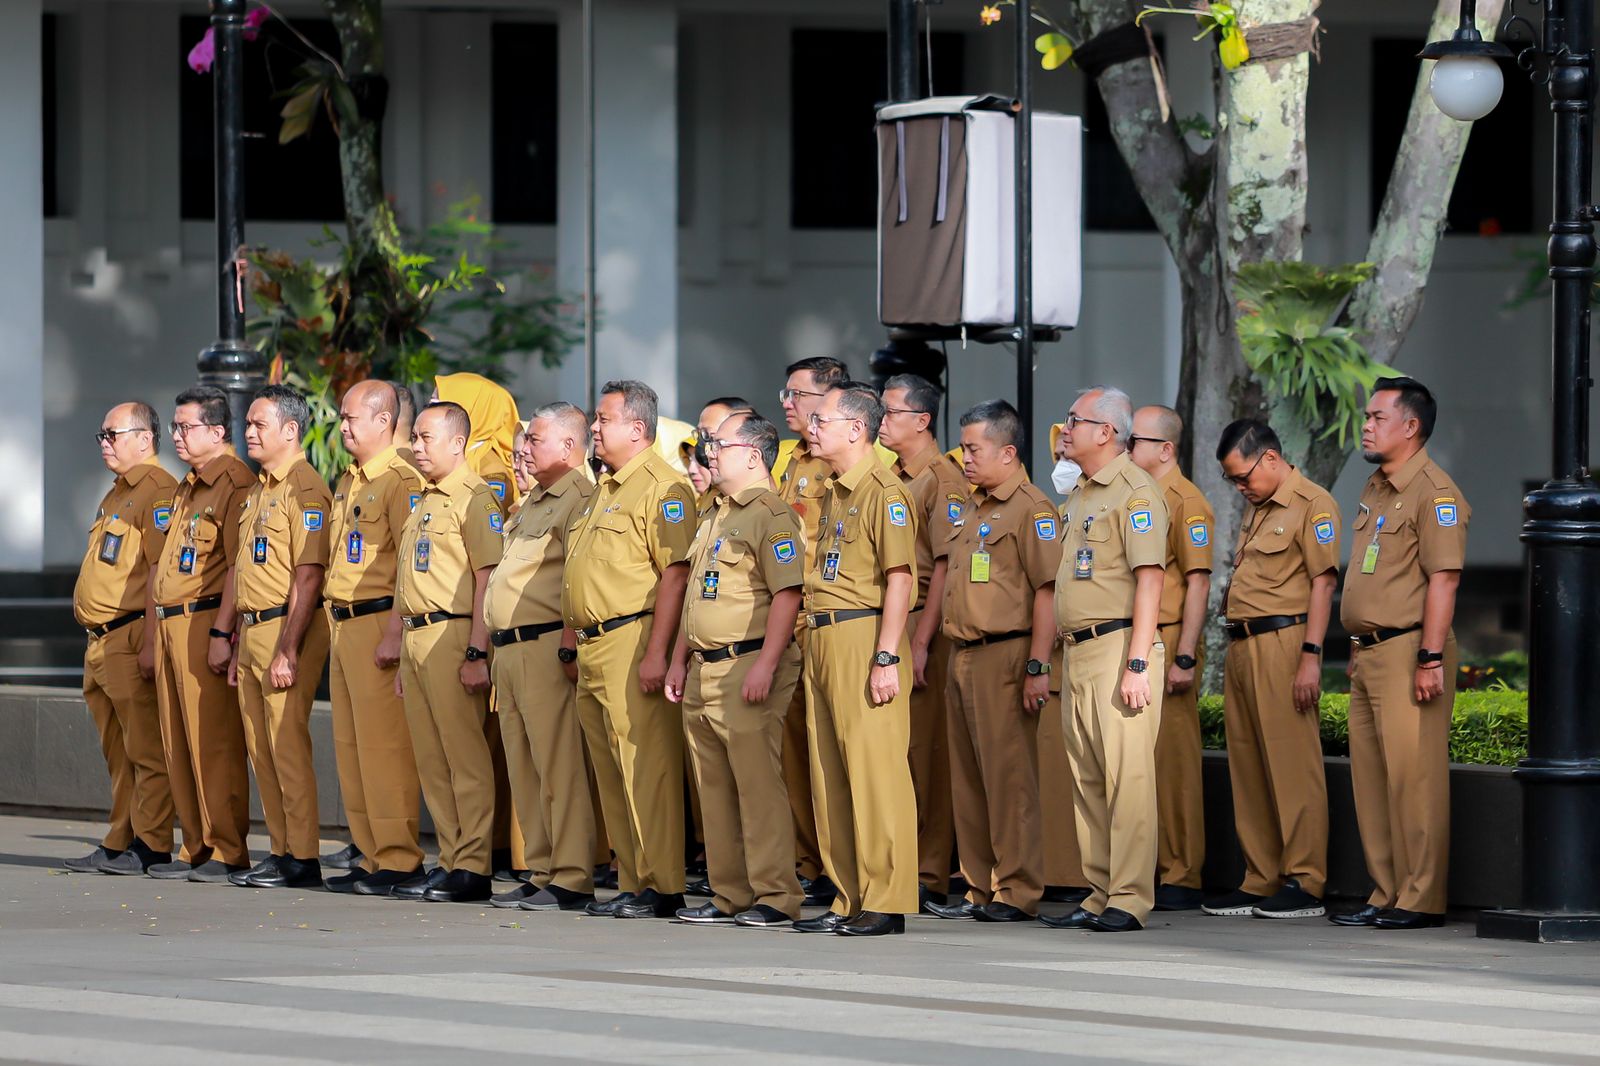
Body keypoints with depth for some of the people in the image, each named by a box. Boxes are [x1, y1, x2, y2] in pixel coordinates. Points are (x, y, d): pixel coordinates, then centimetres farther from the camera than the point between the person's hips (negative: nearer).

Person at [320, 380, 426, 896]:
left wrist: (394, 634, -22)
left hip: (379, 622, -10)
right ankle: (370, 854, 14)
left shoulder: (401, 481, -12)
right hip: (343, 623, 10)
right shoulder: (347, 483, 18)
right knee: (350, 744, 10)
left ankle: (399, 859, -8)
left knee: (384, 744, -10)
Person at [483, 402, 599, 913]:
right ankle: (542, 873, 14)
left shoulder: (580, 498, -9)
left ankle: (572, 880, -11)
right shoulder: (531, 503, 23)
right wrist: (488, 649, 22)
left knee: (559, 765, -10)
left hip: (546, 647, -10)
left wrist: (569, 647, -23)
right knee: (524, 769, 10)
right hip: (509, 648, 10)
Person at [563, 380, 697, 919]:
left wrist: (657, 652, -23)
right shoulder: (606, 488, 21)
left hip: (633, 641, -10)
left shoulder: (662, 486, -11)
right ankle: (631, 882, 15)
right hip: (594, 646, 10)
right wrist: (576, 641, 23)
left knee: (644, 767, -10)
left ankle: (661, 887, -8)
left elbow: (675, 572, -18)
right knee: (611, 771, 11)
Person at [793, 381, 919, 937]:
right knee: (830, 776, 10)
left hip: (864, 639, -10)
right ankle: (849, 899, 14)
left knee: (874, 771, -9)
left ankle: (886, 902, -7)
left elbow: (900, 578, -16)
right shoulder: (835, 494, 19)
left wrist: (887, 657, -21)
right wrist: (817, 647, 20)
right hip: (823, 640, 10)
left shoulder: (883, 491, -10)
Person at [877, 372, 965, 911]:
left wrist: (920, 642, -19)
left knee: (924, 751, -6)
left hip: (924, 625, -8)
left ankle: (929, 875, -4)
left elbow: (945, 567, -15)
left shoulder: (943, 479, -9)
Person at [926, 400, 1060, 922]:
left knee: (1009, 778, -7)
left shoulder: (1030, 509, -9)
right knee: (970, 779, 11)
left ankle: (1017, 892, -4)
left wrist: (1037, 667, -19)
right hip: (963, 657, 9)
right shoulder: (969, 512, 19)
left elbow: (1047, 590, -14)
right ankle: (981, 889, 16)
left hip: (1005, 654, -9)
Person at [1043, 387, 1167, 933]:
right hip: (1078, 652, 10)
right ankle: (1100, 894, 13)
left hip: (1118, 648, -10)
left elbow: (1149, 580, -16)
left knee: (1127, 775, -9)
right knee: (1087, 780, 9)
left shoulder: (1134, 492, -10)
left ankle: (1129, 898, -9)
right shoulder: (1080, 495, 19)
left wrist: (1137, 664, -21)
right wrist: (1065, 656, 19)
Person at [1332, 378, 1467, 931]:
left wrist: (1430, 659, -21)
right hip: (1367, 653, 10)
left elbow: (1442, 579, -17)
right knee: (1371, 776, 10)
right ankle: (1386, 894, 15)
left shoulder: (1434, 493, -11)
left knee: (1413, 775, -9)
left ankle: (1422, 899, -6)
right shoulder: (1376, 489, 19)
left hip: (1407, 651, -10)